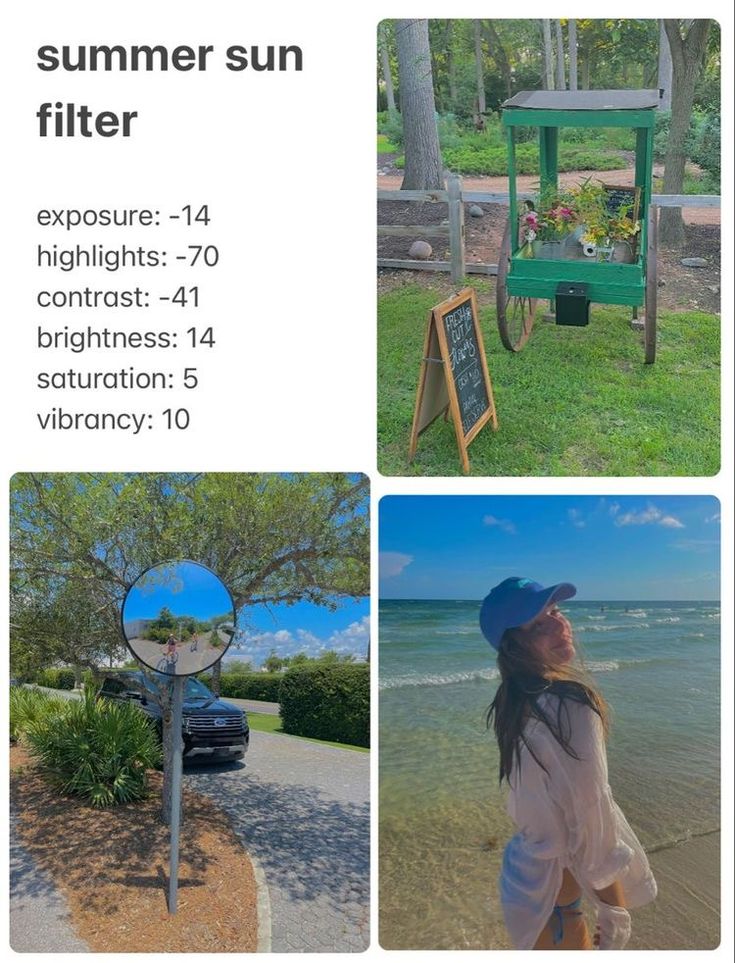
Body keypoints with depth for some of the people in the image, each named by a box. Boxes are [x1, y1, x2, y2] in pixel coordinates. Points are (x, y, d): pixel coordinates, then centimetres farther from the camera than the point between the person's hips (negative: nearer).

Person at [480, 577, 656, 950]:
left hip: (526, 871, 8)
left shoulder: (515, 701, 1)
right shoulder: (569, 706, -27)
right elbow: (590, 822, -25)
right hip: (554, 890, -8)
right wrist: (615, 914, -15)